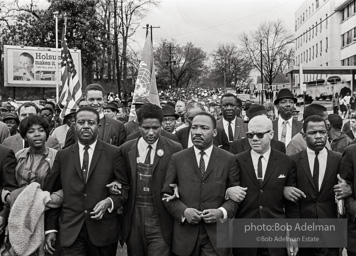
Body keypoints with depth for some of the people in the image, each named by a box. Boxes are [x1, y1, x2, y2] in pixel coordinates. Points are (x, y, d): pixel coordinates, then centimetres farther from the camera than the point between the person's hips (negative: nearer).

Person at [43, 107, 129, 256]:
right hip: (70, 232, 1)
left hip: (104, 231, -1)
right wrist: (50, 228, 4)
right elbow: (51, 193, 7)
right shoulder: (62, 156, 6)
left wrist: (110, 202, -17)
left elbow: (125, 187, 1)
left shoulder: (113, 153, -1)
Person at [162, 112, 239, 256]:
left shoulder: (229, 160, 2)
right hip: (185, 234, 1)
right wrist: (183, 211, -11)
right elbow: (166, 194, 4)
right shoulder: (177, 159, 4)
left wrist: (222, 212, -13)